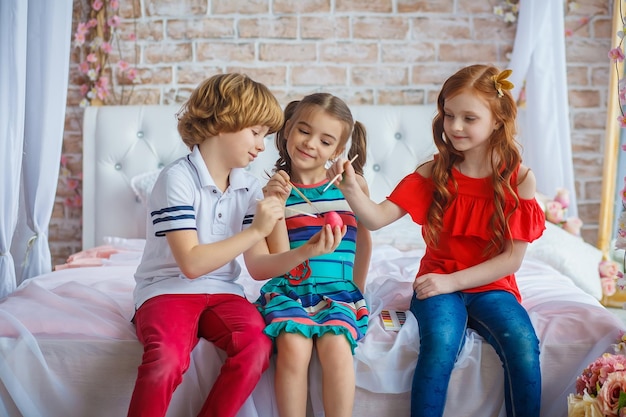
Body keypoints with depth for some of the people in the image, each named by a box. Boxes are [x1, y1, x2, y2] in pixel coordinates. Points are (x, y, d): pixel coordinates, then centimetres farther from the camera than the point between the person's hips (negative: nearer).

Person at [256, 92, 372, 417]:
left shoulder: (352, 184, 3)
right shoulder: (276, 187, 2)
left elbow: (363, 239, 18)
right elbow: (279, 258, -3)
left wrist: (357, 289, 18)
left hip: (338, 292, 0)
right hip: (289, 290, 0)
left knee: (335, 344, -30)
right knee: (293, 345, -29)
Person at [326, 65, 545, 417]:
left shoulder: (519, 177, -5)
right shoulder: (435, 173, -3)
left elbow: (513, 258, -6)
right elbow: (377, 218, -11)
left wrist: (451, 281, -13)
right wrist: (351, 189, -30)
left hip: (490, 286, 0)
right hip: (438, 284, 0)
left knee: (524, 346, -27)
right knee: (441, 343, -30)